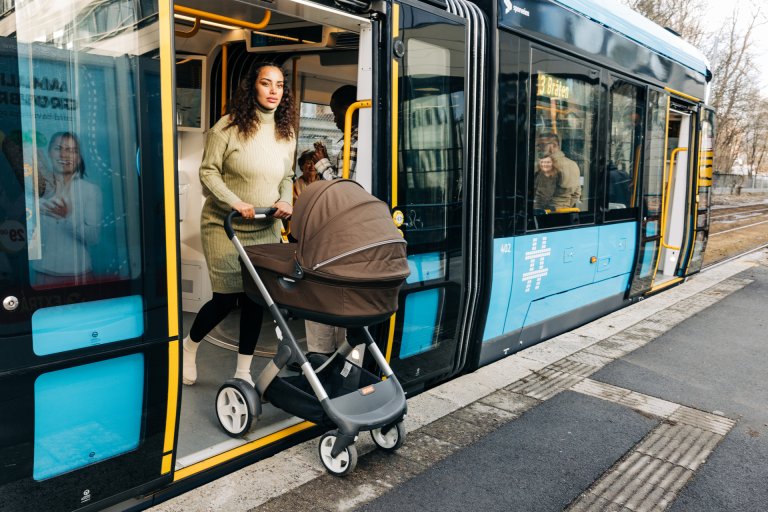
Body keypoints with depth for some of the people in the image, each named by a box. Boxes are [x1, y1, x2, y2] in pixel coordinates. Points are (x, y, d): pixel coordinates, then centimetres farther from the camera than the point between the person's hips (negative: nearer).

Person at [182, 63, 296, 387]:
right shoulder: (229, 126, -9)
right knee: (226, 299, -2)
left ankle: (243, 373, 18)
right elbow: (208, 172, -9)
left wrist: (285, 201, -5)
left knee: (255, 298, 3)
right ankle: (189, 346, 29)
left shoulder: (287, 133, 6)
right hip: (225, 226, -4)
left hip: (266, 229, 4)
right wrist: (236, 203, -22)